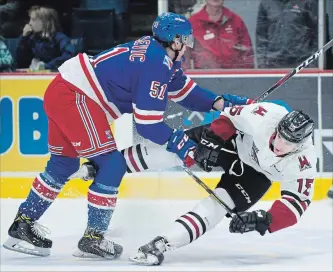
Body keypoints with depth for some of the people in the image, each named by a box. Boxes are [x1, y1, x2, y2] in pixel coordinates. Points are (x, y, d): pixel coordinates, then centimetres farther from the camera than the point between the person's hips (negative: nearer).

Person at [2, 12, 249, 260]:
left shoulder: (155, 51, 14)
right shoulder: (157, 64, -14)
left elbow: (180, 88, 27)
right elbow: (147, 123, -16)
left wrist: (218, 102, 19)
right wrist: (178, 142, -5)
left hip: (62, 90, 10)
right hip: (74, 98, -10)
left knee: (64, 163, 20)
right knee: (113, 163, -4)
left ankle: (23, 225, 25)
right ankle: (93, 237, 0)